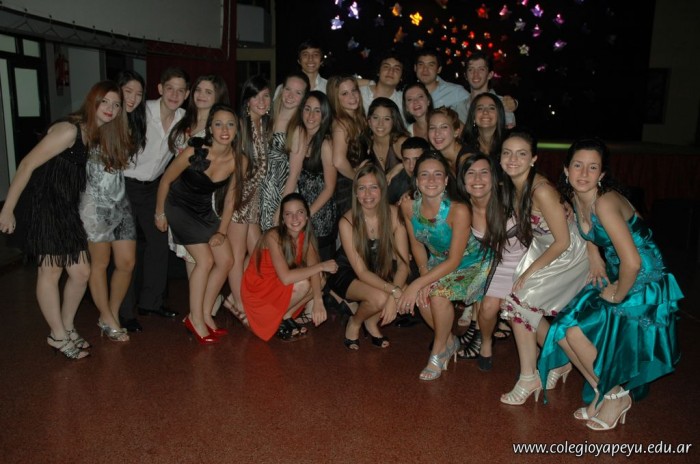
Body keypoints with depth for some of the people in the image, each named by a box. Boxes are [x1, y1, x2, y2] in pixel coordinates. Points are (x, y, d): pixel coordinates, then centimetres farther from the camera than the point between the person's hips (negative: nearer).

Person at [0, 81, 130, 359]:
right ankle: (58, 336, 17)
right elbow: (28, 165, -19)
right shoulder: (69, 130, -18)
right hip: (42, 208, -8)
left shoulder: (95, 135, 8)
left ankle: (66, 328, 28)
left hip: (65, 211, 8)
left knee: (81, 272, 10)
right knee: (50, 271, 3)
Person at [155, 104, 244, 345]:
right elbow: (166, 180, -13)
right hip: (179, 207, -6)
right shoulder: (193, 153, -28)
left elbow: (230, 198, -3)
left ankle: (205, 314, 15)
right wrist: (160, 213, -4)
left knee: (226, 260, 1)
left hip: (204, 210, 6)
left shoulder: (238, 161, -15)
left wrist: (222, 231, -4)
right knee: (205, 261, -14)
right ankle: (195, 319, 1)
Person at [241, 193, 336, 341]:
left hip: (281, 287, 7)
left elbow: (312, 268, -18)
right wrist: (322, 266, -30)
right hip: (257, 291, -7)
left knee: (320, 280, -11)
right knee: (302, 284, -28)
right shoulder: (273, 236, -26)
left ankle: (287, 316, 1)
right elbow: (286, 277, -36)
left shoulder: (305, 235, -7)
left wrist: (318, 301, -33)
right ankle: (280, 321, -4)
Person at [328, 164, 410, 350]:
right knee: (379, 298, -32)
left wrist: (394, 298, -33)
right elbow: (361, 271, -24)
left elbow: (403, 263, -17)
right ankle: (355, 323, 3)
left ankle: (373, 321, 7)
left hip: (382, 272, 4)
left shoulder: (393, 214, -17)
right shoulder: (347, 222, -24)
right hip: (348, 274, -4)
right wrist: (393, 291, -37)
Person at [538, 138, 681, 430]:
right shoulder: (576, 198, 0)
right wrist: (594, 255, 5)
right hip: (615, 278, 8)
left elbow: (632, 262, -33)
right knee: (563, 328, 0)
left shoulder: (605, 202, -26)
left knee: (575, 329, -16)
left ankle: (616, 395, 8)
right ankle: (602, 392, 19)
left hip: (641, 286, -8)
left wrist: (618, 295, -17)